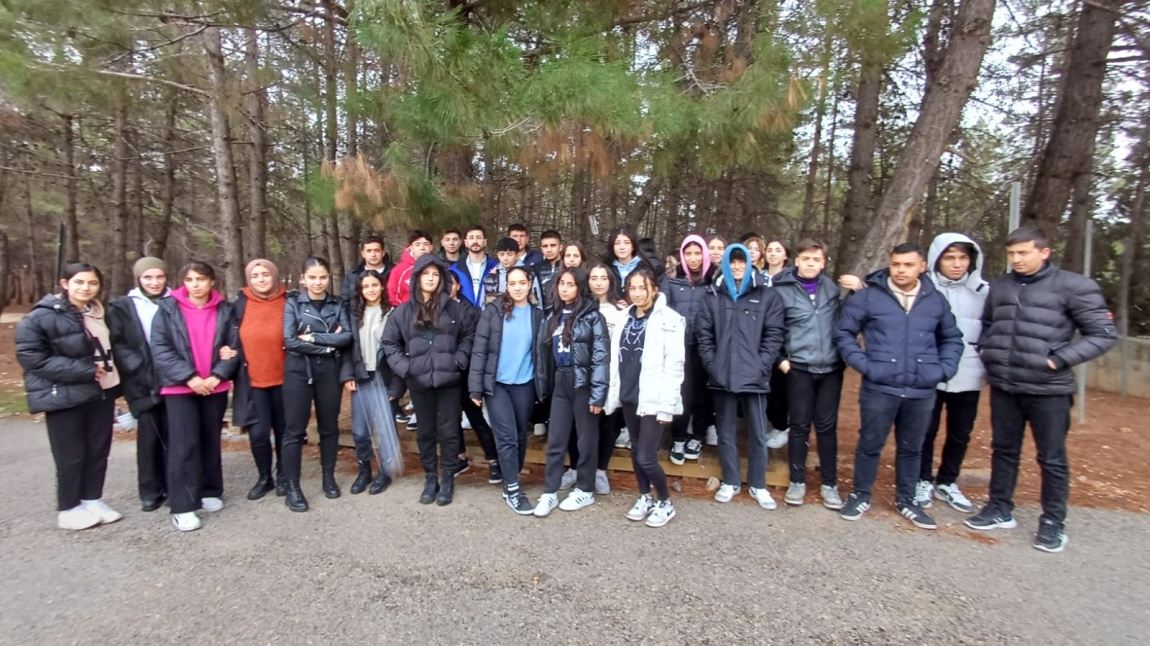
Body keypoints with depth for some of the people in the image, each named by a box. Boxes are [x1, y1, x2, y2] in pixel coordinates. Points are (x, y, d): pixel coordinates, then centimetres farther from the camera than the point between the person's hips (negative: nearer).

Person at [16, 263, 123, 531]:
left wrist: (109, 370, 7)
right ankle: (68, 509, 19)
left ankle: (92, 500, 25)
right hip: (65, 396, -6)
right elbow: (31, 357, -17)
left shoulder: (100, 312, 10)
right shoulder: (41, 317, -11)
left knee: (98, 450, 11)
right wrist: (85, 370, -21)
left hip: (102, 391, 6)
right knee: (71, 455, 3)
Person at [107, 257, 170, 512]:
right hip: (142, 383, 0)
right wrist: (143, 369, -12)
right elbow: (118, 346, 1)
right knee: (149, 435, 1)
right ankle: (150, 491, 14)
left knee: (171, 434, 3)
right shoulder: (122, 307, 6)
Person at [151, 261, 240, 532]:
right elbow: (160, 348, -7)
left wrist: (217, 375, -11)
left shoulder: (224, 310, 4)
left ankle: (210, 492, 25)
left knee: (211, 440, 12)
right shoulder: (168, 308, -1)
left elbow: (234, 347, 2)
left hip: (215, 386, 3)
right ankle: (182, 506, 1)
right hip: (179, 387, -2)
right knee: (184, 444, -5)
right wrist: (189, 377, -16)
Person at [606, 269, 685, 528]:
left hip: (652, 398, -6)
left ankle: (665, 502, 19)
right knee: (636, 451, 15)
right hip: (629, 395, 6)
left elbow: (674, 365, -14)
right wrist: (614, 393, 8)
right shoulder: (625, 318, 9)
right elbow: (618, 359, 11)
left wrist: (667, 404, -17)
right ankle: (645, 497, 34)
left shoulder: (669, 319, -10)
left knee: (646, 457, -4)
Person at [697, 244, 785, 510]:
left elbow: (774, 335, -1)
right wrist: (711, 365, -4)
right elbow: (704, 335, 6)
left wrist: (761, 366, -10)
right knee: (726, 432, 12)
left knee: (758, 434, 7)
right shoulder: (713, 296, 8)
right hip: (722, 376, 2)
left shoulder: (767, 296, 3)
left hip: (754, 377, -1)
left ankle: (758, 485, 24)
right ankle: (730, 482, 27)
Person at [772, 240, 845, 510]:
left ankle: (829, 484, 22)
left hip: (831, 367, 2)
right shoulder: (782, 289, -3)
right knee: (800, 425, 5)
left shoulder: (833, 286, 7)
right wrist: (780, 359, -4)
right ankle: (797, 482, 20)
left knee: (827, 426, 9)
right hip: (799, 367, -2)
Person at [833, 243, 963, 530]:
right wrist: (864, 364, -9)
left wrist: (943, 370, 5)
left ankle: (906, 500, 34)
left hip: (922, 392, 3)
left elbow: (952, 339, 18)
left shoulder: (936, 300, 6)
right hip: (879, 388, -3)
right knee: (870, 445, 9)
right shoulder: (868, 296, -5)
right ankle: (860, 496, 26)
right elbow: (843, 333, -1)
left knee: (911, 448, 16)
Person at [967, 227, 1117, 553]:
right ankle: (1000, 509, 28)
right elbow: (986, 324, 22)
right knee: (1003, 450, 15)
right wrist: (986, 351, 6)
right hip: (1003, 386, 4)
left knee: (1052, 459, 8)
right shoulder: (999, 286, 8)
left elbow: (1103, 334, -6)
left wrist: (1059, 360, -14)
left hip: (1048, 390, -4)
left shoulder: (1073, 286, -6)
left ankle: (1053, 522, 23)